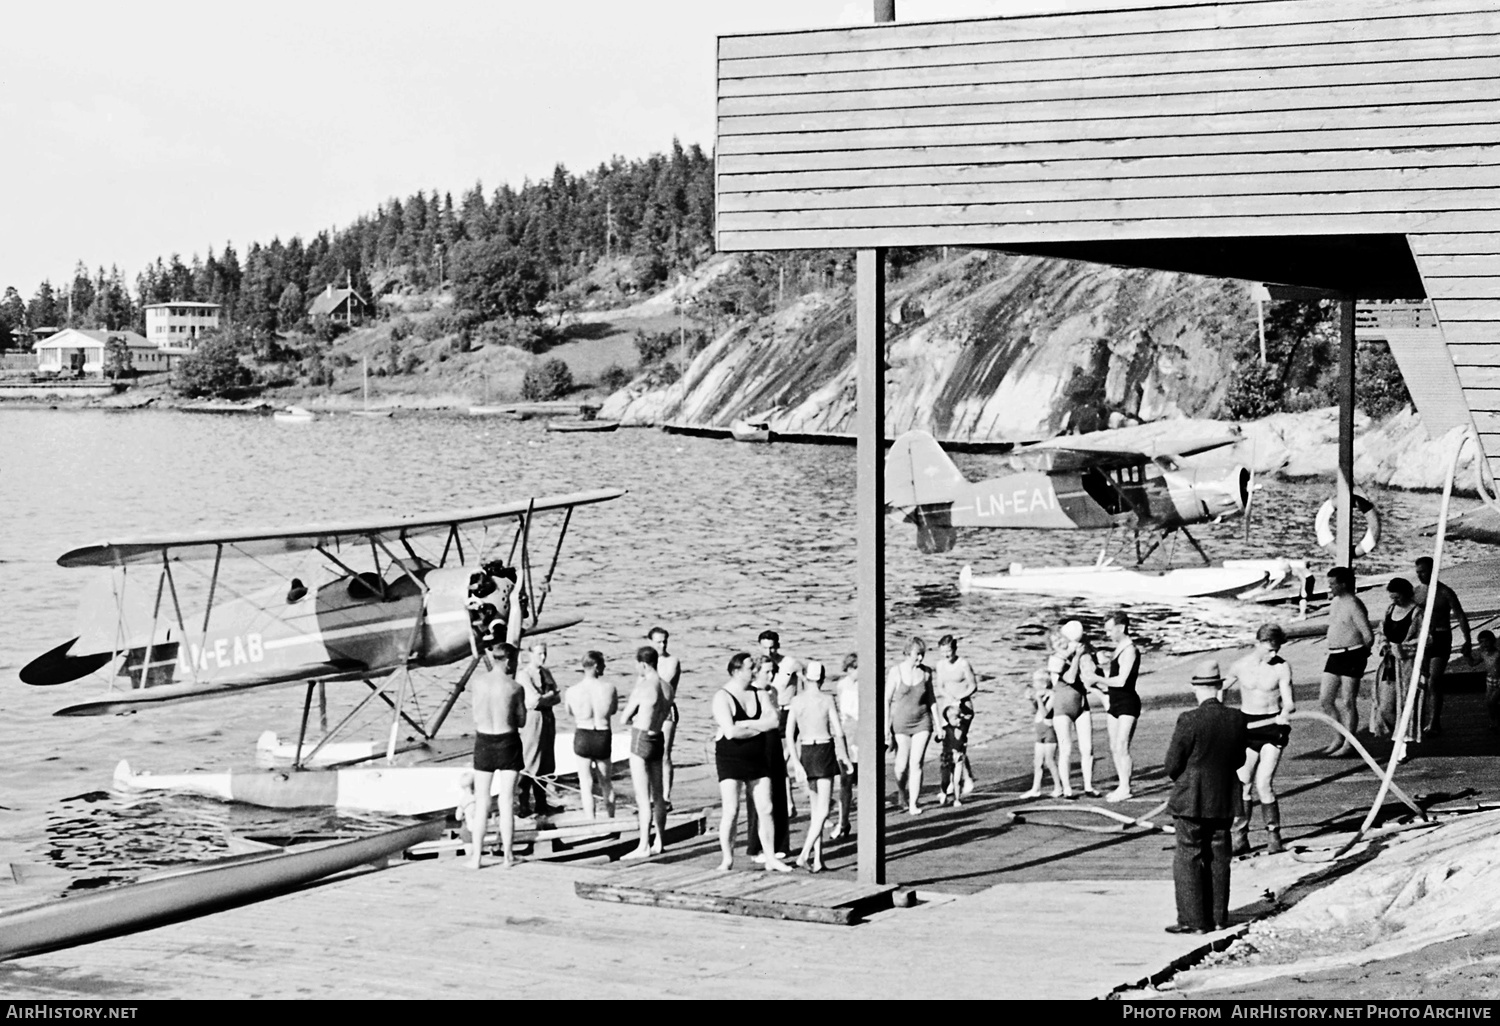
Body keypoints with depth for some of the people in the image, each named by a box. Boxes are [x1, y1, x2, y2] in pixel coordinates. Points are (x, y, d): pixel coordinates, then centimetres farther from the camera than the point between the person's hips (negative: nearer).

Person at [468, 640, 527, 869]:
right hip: (508, 742, -2)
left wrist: (488, 666, 28)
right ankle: (508, 854, 6)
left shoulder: (477, 682, -4)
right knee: (507, 801, 4)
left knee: (481, 801, 8)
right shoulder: (515, 688, -12)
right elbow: (521, 721, -2)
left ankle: (477, 856, 6)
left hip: (483, 741, 2)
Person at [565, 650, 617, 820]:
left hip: (582, 737, -1)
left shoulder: (572, 692, -10)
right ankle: (610, 820, 31)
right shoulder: (609, 688, -10)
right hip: (603, 737, 1)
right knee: (606, 783, 21)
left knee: (586, 786, 8)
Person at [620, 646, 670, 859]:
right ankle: (659, 842, 26)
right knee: (657, 795, 17)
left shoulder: (643, 688, -18)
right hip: (657, 739, 8)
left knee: (643, 797, -7)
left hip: (641, 739, -8)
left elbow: (624, 719, -8)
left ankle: (644, 846, -8)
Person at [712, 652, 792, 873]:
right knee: (731, 811, -10)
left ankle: (771, 858, 11)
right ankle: (727, 859, 1)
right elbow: (730, 732, -22)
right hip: (730, 760, -6)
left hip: (757, 759, 6)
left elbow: (773, 721, -7)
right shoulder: (722, 697, -11)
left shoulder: (759, 695, 8)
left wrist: (744, 725, -16)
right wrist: (759, 728, -8)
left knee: (765, 809, 4)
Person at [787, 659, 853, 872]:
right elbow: (838, 732, -8)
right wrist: (845, 758, 2)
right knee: (822, 810, -4)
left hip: (804, 752, 4)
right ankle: (805, 853, -19)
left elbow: (789, 734, -4)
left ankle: (818, 858, 12)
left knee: (816, 808, 15)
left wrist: (797, 761, -3)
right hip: (824, 751, -4)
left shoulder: (796, 701, 2)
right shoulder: (827, 699, -7)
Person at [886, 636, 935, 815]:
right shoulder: (896, 671, -8)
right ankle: (901, 792, 31)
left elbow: (931, 698, 12)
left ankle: (913, 803, -4)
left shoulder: (926, 672, 2)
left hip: (922, 722, 2)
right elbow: (886, 700, -5)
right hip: (900, 723, -2)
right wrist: (886, 726, -10)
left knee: (916, 763, -6)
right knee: (902, 765, 2)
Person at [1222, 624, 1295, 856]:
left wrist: (1285, 713, -31)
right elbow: (1220, 690, 14)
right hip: (1247, 726, 2)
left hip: (1273, 726, -2)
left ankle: (1273, 835, 2)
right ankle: (1238, 837, 9)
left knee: (1264, 784, -11)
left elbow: (1289, 702, -10)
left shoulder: (1282, 667, -7)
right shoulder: (1240, 666, -2)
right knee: (1242, 783, 1)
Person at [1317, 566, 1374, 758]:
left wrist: (1360, 653, -2)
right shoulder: (1334, 601, 13)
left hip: (1351, 657, -9)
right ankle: (1339, 739, 20)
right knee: (1325, 698, 8)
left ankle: (1349, 745, 5)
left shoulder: (1353, 605, -15)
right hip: (1334, 656, 9)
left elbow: (1369, 636, -16)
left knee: (1348, 702, -3)